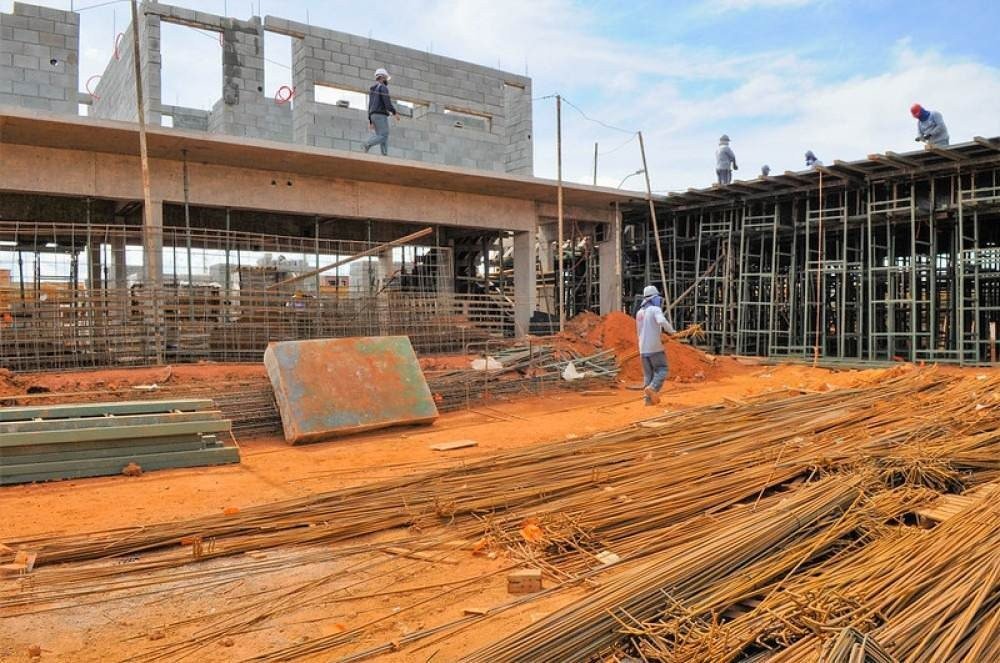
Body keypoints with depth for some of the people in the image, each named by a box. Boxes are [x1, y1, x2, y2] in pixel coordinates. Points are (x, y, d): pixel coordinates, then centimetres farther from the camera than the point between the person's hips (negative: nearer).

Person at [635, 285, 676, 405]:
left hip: (643, 348, 7)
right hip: (655, 347, -7)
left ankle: (649, 399, 6)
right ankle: (652, 389, -20)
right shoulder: (655, 310, -8)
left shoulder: (639, 313, 16)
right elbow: (662, 321, -29)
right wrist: (671, 331, -11)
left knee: (648, 374, 11)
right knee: (662, 371, 2)